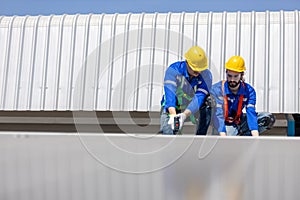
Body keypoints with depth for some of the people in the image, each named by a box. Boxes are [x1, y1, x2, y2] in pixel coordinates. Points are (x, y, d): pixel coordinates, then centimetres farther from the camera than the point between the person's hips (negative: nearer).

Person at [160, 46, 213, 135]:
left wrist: (184, 115, -48)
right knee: (168, 132, -24)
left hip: (193, 110, 3)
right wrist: (173, 115, -53)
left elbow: (199, 98, -31)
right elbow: (170, 93, -35)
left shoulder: (206, 75, -19)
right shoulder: (173, 70, -23)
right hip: (172, 108, -2)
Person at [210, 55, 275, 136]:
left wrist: (256, 137, -34)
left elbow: (251, 113, -20)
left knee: (269, 118, -11)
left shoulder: (249, 90, -10)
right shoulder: (217, 89, -21)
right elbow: (218, 115, -29)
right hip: (223, 125, -5)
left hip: (238, 123, 5)